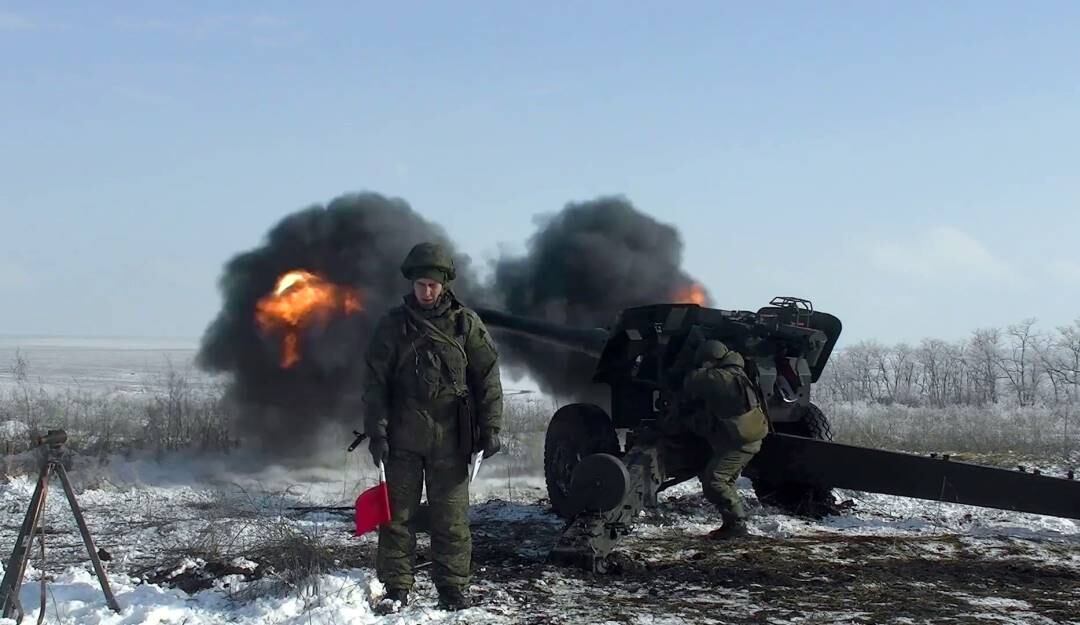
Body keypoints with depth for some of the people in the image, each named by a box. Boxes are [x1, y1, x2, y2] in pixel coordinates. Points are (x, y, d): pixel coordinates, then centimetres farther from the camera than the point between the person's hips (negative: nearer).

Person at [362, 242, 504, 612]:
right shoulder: (393, 325, 3)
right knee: (397, 514, 2)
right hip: (403, 438, 0)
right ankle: (396, 588, 10)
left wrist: (491, 428, -2)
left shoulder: (466, 323, 4)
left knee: (451, 518, 3)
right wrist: (376, 431, -5)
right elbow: (375, 381, 2)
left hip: (450, 439, 0)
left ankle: (453, 588, 11)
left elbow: (487, 377, 4)